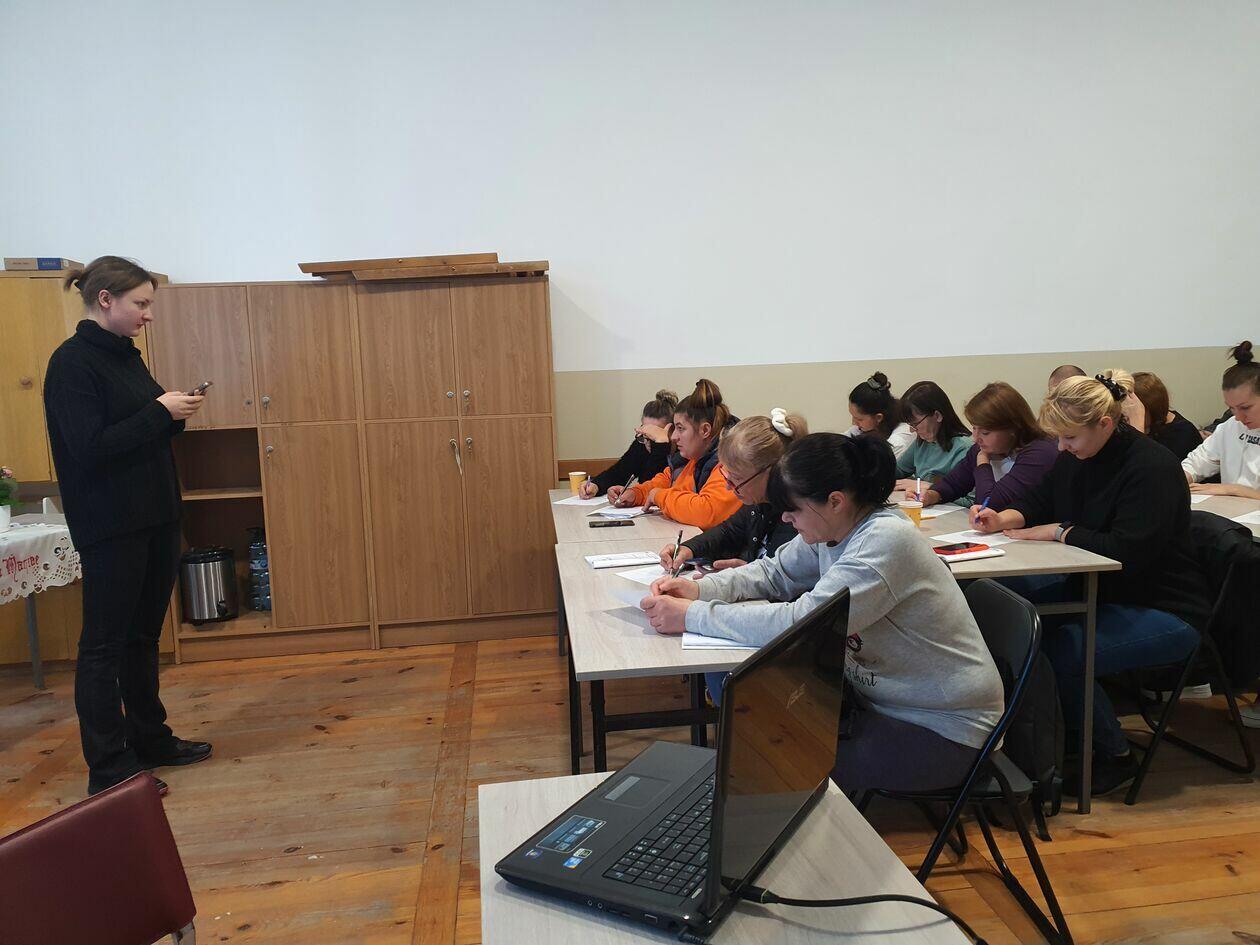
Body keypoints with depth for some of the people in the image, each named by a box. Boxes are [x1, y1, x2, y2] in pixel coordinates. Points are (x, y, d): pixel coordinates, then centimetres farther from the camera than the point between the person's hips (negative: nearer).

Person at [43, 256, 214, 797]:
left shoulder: (126, 356, 12)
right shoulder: (73, 362, -13)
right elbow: (88, 448, -20)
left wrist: (173, 415, 0)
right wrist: (159, 413, -18)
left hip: (154, 518, 8)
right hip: (110, 526, -8)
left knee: (143, 637, 16)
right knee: (105, 644, 2)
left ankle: (149, 740, 29)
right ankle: (109, 768, 11)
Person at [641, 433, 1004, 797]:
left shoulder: (886, 542, -30)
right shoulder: (832, 528, -5)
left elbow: (801, 622, -35)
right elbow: (776, 572, 7)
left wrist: (691, 616, -30)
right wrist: (700, 588, -11)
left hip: (943, 728, -7)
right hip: (881, 697, 8)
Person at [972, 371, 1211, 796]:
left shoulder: (1153, 467, -21)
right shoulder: (1075, 456, 2)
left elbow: (1127, 552, -29)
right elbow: (1039, 500, 16)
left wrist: (1057, 532, -20)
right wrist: (1005, 517, -6)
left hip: (1165, 612, -8)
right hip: (1099, 591, 8)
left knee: (1061, 652, -28)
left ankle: (1114, 755, 0)